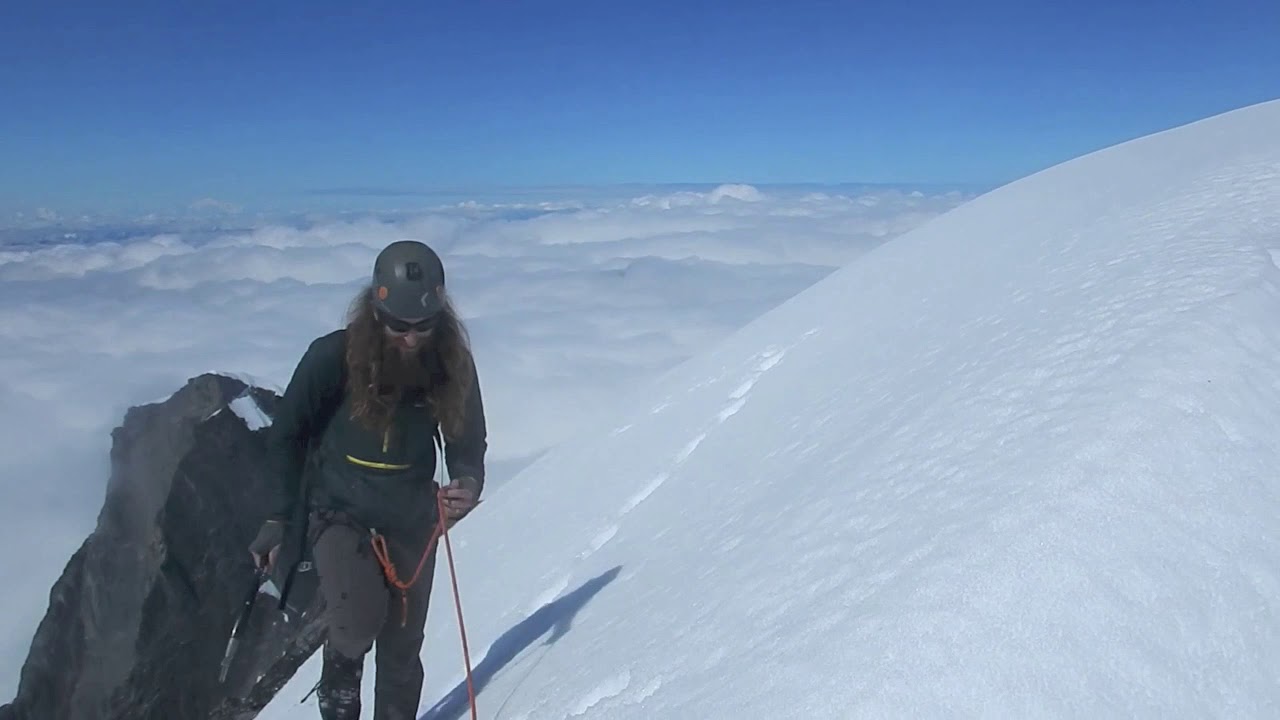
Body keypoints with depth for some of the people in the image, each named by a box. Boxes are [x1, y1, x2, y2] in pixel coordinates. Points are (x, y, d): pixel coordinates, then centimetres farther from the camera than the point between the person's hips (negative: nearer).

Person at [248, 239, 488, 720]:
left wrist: (468, 484, -23)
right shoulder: (333, 357, -19)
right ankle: (339, 677, 10)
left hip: (411, 519, 3)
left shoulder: (453, 364, -12)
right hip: (339, 510, -2)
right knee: (360, 619, -23)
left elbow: (468, 443, -1)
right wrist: (280, 516, -3)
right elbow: (286, 436, -5)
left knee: (402, 648, 11)